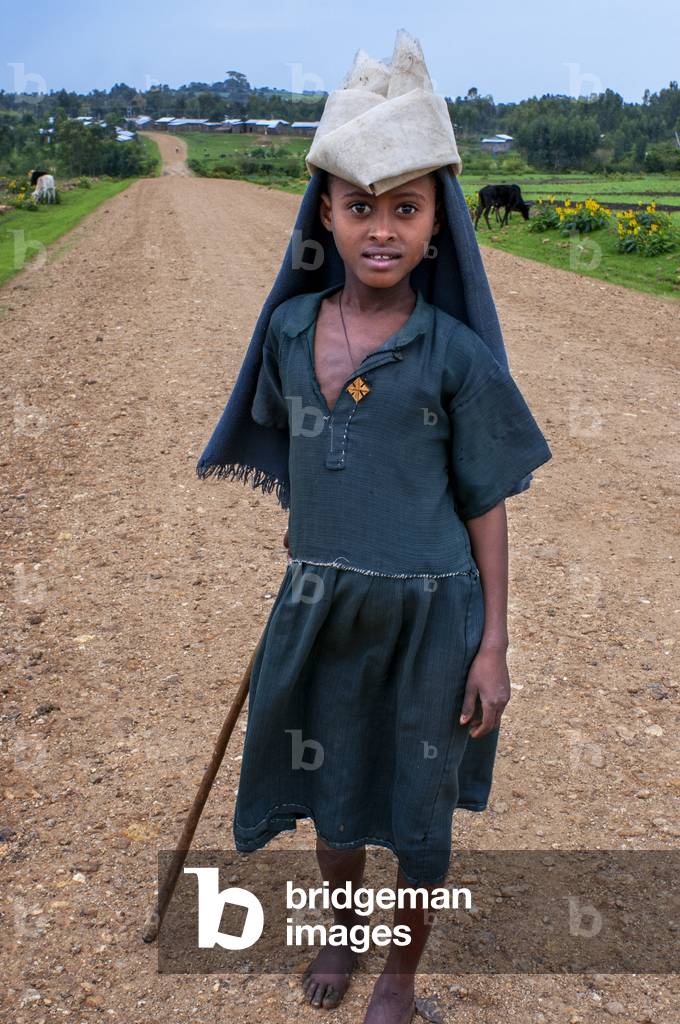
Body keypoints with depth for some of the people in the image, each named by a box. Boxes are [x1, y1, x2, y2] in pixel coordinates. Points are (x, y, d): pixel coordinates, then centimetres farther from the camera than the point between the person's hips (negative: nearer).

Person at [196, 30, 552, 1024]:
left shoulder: (455, 353, -13)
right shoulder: (289, 330, -3)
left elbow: (487, 506, -7)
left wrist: (493, 645, -7)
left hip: (429, 612, -3)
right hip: (320, 605, 3)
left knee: (419, 802, 15)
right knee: (332, 786, 21)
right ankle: (342, 932, 50)